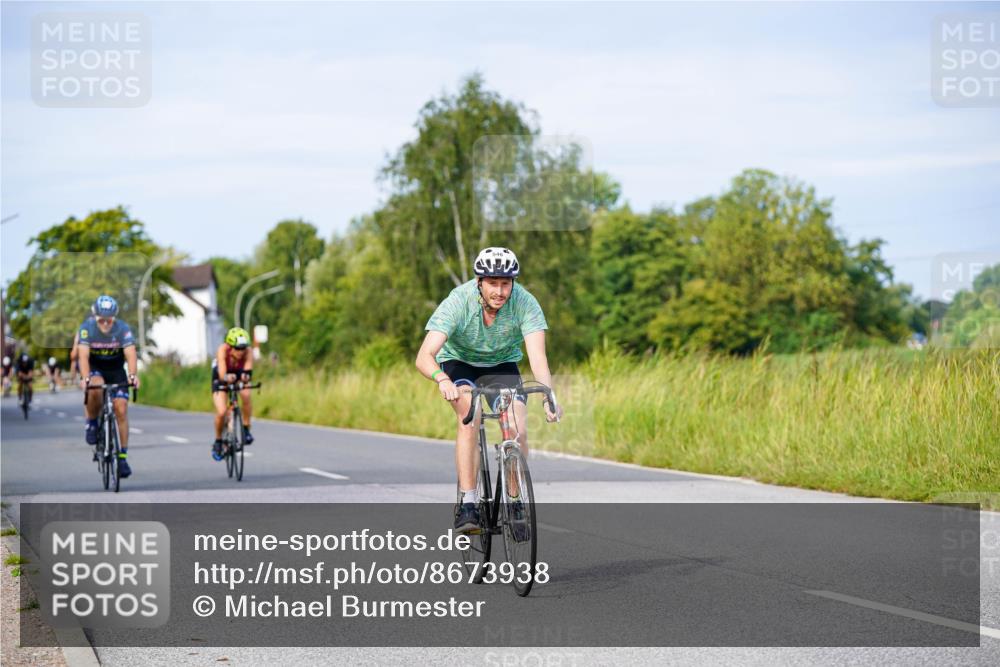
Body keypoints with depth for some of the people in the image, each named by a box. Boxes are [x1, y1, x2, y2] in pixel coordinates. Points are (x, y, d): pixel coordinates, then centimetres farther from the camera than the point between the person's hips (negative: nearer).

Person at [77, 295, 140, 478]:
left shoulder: (123, 329, -23)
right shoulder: (86, 328, -23)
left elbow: (131, 354, -33)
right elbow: (83, 355, -33)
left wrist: (132, 375, -51)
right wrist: (85, 378, -49)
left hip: (116, 370, 1)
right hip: (94, 369, -1)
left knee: (121, 409, -11)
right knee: (95, 387, -35)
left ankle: (123, 457, -3)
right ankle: (92, 423, -8)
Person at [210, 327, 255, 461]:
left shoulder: (248, 352, -32)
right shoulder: (223, 350, -36)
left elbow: (248, 370, -46)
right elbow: (222, 374, -46)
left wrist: (246, 376, -69)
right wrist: (227, 378, -69)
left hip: (239, 375, 1)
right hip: (221, 379, -1)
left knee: (246, 395, -32)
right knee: (221, 412, -17)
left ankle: (246, 429, -13)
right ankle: (218, 442, 9)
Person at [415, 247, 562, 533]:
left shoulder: (525, 303, -28)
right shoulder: (458, 302, -32)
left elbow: (537, 355, -36)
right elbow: (424, 357, -39)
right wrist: (442, 379, -60)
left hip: (502, 364, 2)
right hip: (459, 362, -2)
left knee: (518, 432, -17)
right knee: (469, 417, -30)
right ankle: (467, 504, -27)